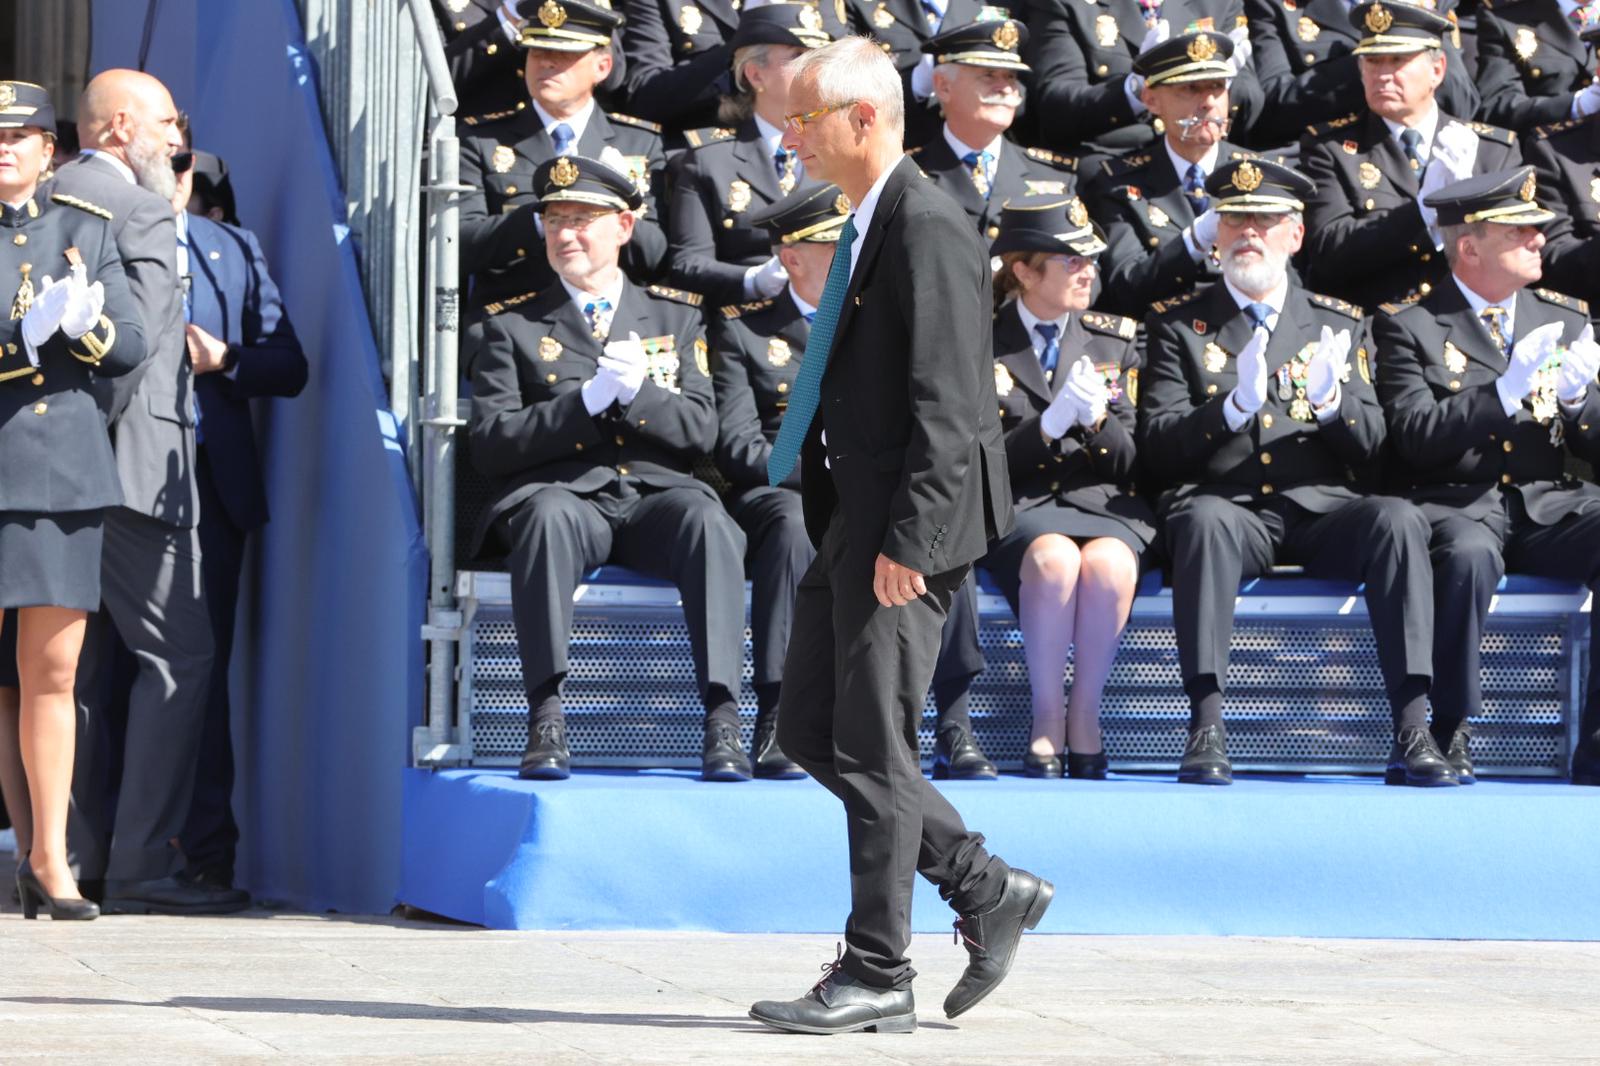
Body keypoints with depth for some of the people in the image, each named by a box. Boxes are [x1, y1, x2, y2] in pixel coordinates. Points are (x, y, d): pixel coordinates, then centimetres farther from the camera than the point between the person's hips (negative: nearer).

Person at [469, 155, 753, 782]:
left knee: (707, 520, -34)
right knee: (547, 514, -38)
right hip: (565, 491, -1)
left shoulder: (675, 318, 20)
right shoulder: (514, 328, 15)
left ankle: (723, 719, -40)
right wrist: (586, 402, -10)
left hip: (655, 494, 1)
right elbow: (490, 446, 2)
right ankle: (546, 718, -42)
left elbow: (700, 431, 10)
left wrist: (636, 392, -9)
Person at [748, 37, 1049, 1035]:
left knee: (872, 745, -5)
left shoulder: (928, 228, -15)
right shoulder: (869, 225, 16)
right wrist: (850, 531, 20)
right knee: (810, 728, 11)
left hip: (906, 524, -10)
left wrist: (907, 541, -24)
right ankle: (989, 890, 16)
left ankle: (878, 975, 2)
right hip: (855, 519, 10)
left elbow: (949, 404, -21)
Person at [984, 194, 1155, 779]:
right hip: (1016, 507, -2)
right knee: (1054, 557, -38)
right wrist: (1049, 426, -17)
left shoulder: (1116, 340, 15)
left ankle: (1085, 718, -22)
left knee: (1109, 562, -34)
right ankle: (1046, 721, -26)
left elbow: (1128, 462, 11)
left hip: (1102, 502, 2)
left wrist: (1098, 420, -11)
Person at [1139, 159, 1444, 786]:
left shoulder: (1340, 326, 19)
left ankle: (1412, 734, -35)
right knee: (1204, 518, -37)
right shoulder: (1179, 325, 14)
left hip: (1320, 514, 2)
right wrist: (1231, 408, -16)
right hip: (1229, 508, -2)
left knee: (1397, 519, -30)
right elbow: (1157, 445, 2)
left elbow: (1372, 448, 11)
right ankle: (1207, 728, -41)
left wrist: (1333, 402, -11)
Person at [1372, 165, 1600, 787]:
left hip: (1546, 502, 4)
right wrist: (1505, 391, -19)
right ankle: (1453, 734, -23)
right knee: (1468, 555, -39)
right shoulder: (1408, 325, 3)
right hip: (1457, 505, -4)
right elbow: (1416, 438, -10)